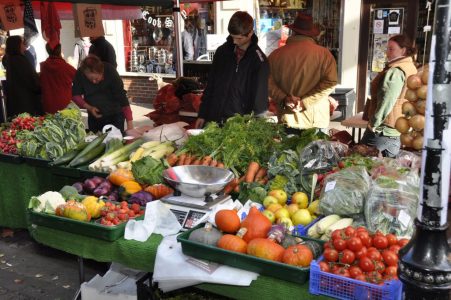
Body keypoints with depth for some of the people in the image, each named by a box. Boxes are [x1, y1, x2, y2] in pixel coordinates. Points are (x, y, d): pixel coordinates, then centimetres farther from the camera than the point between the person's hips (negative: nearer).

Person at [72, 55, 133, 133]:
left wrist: (130, 124, -34)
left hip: (115, 115, -3)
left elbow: (122, 97, -27)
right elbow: (75, 95, -2)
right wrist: (89, 107, -20)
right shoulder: (80, 74, -16)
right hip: (94, 117, 3)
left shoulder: (110, 71, -23)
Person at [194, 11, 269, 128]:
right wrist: (202, 114, 8)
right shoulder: (222, 51, 4)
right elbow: (210, 85, 11)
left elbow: (260, 97, -6)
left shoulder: (259, 60, -8)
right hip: (213, 119, 4)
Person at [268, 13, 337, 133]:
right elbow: (330, 82, -11)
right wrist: (304, 102, -13)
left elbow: (268, 82, -4)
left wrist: (284, 99, -9)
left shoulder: (276, 54, -1)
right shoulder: (324, 54, -3)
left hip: (287, 119, 1)